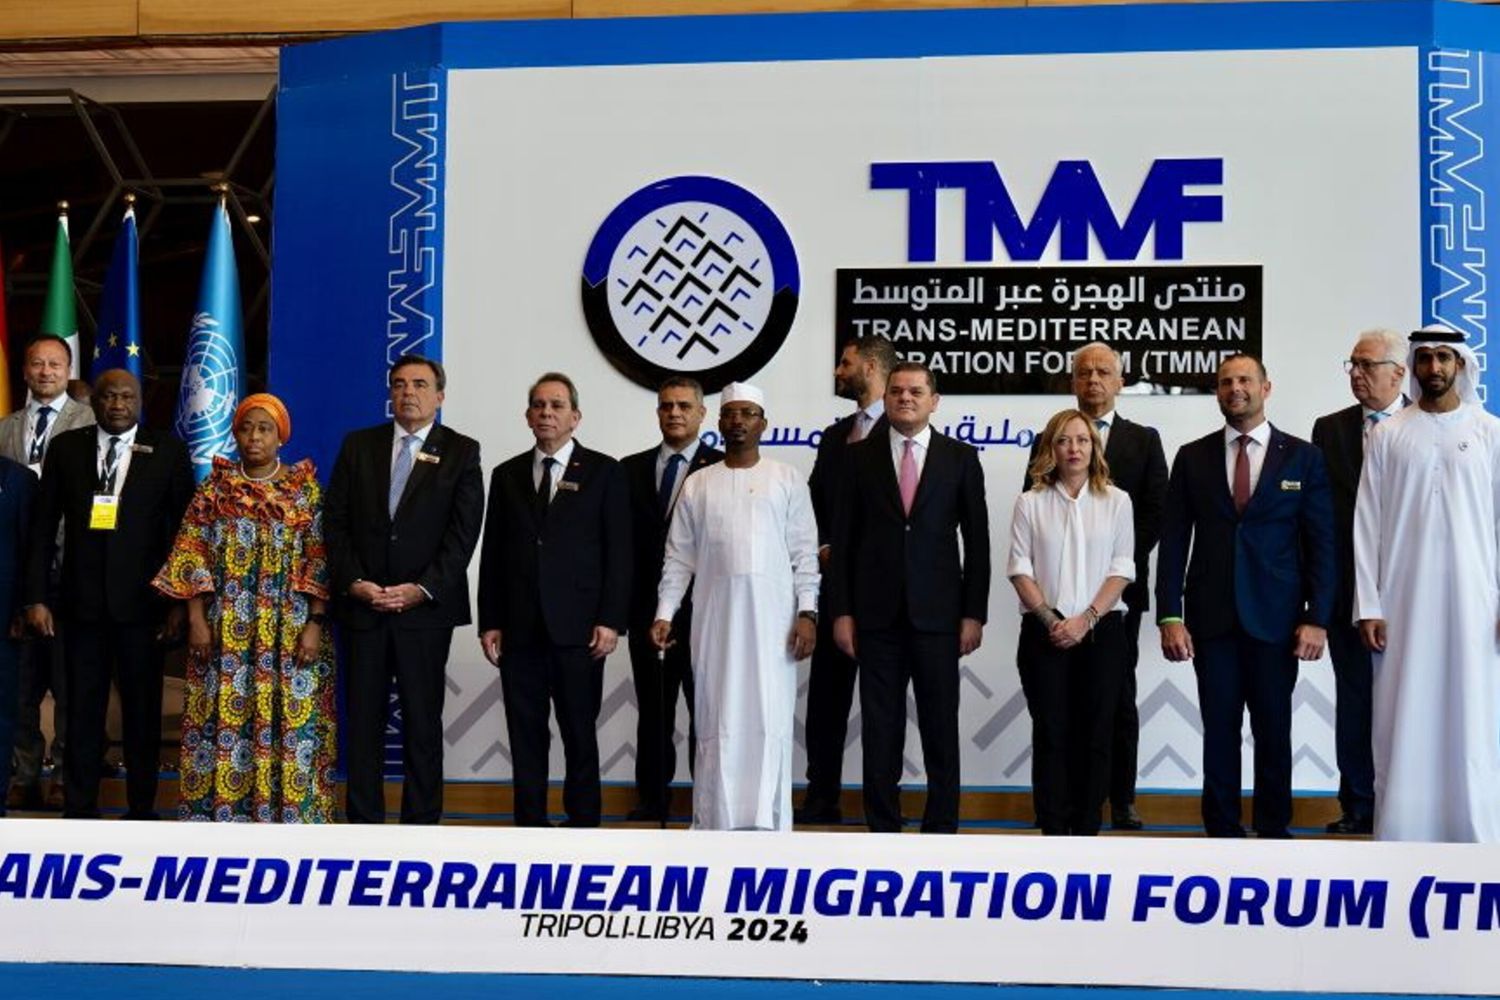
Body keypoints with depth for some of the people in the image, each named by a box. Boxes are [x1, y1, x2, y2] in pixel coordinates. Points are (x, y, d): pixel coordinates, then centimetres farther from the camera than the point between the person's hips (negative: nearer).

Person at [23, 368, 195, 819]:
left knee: (143, 713, 7)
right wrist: (36, 597, 1)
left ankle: (141, 811, 17)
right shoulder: (65, 448, 6)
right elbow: (43, 527, 6)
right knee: (82, 710, 6)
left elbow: (184, 529, 1)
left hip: (141, 601, -1)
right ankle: (79, 811, 15)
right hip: (82, 601, 1)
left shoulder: (167, 452, 1)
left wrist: (178, 602, -4)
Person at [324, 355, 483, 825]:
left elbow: (463, 532, -4)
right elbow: (335, 520, 6)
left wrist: (422, 589, -13)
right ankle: (363, 820, 11)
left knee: (423, 720, 3)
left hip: (425, 606, -2)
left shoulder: (462, 452, 3)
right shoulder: (358, 445, 10)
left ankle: (422, 821, 9)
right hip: (362, 604, 2)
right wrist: (353, 582, -7)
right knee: (363, 718, 4)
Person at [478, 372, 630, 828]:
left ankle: (582, 822, 12)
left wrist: (611, 620, -8)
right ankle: (530, 824, 11)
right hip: (519, 630, 3)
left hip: (578, 630, -3)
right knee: (526, 735, 5)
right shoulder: (507, 475, 13)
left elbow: (618, 551, -1)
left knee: (580, 734, 4)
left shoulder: (603, 472, 3)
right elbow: (492, 554, 11)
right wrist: (489, 622, 3)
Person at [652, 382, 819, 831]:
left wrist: (807, 612, -6)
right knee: (717, 721, 2)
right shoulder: (697, 485, 10)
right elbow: (679, 557, 10)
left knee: (770, 719, -3)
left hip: (772, 617, -1)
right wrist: (664, 613, 1)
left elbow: (805, 553, 3)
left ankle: (767, 825, 1)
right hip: (715, 616, 1)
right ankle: (716, 823, 7)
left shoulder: (788, 480, 6)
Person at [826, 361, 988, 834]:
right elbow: (843, 539, 4)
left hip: (937, 613, 0)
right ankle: (883, 828, 13)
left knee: (940, 726, 3)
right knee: (880, 728, 4)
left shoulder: (961, 457, 4)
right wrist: (841, 612, -1)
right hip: (877, 614, 1)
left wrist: (974, 614, -2)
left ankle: (941, 828, 12)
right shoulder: (860, 456, 5)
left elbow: (977, 541, 3)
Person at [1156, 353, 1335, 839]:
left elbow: (1322, 543, 2)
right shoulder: (1192, 457, 6)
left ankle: (1273, 831, 19)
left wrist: (1317, 618, -5)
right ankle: (1222, 831, 13)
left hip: (1275, 618, -1)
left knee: (1274, 731, 7)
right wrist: (1170, 617, -4)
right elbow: (1173, 542, 4)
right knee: (1219, 731, 4)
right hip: (1212, 618, 1)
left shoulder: (1303, 457, 4)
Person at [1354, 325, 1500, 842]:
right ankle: (1400, 830, 6)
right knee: (1404, 726, 0)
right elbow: (1367, 525, 3)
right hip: (1404, 603, 0)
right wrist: (1368, 606, -3)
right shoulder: (1387, 435, 5)